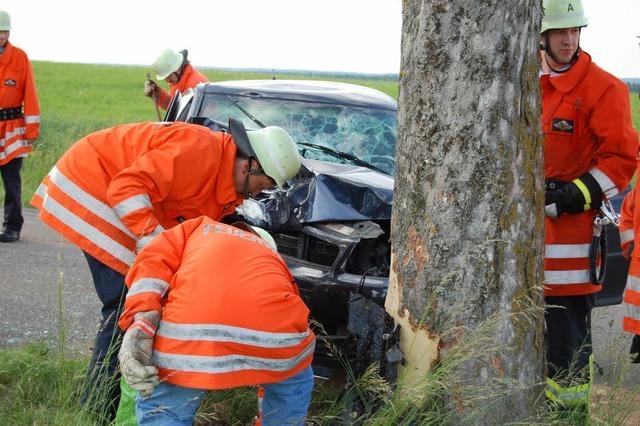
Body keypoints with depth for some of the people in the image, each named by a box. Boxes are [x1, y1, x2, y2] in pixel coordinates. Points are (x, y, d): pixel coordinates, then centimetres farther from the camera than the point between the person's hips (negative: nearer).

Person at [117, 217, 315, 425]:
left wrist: (141, 324, 1)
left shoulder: (198, 228, 34)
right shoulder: (271, 256, 42)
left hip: (193, 326, -2)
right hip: (276, 329, 2)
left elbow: (152, 262, 13)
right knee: (293, 385, 37)